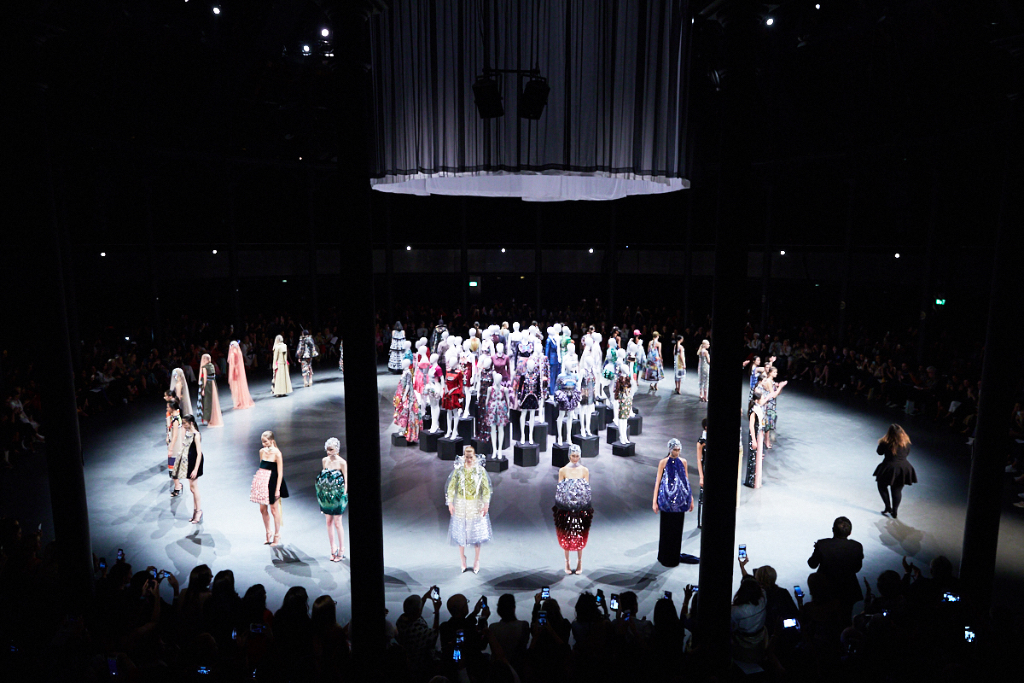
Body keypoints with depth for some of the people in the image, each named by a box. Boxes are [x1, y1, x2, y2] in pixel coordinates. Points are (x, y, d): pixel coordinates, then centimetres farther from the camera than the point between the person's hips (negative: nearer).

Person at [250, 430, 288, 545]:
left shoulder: (277, 453, -13)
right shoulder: (262, 451, 5)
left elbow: (280, 473, -12)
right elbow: (261, 467, 15)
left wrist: (277, 489, -14)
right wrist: (258, 482, 13)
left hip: (272, 483, -6)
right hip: (262, 482, 6)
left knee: (274, 509, 4)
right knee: (263, 509, 11)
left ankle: (277, 536, 17)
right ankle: (268, 534, 26)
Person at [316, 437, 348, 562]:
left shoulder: (342, 462, -11)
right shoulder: (324, 461, 4)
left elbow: (346, 480, -8)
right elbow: (323, 477, 13)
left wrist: (344, 495, -11)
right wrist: (322, 493, 11)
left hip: (338, 495, -5)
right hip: (327, 495, 5)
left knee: (337, 523, -1)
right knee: (329, 521, 9)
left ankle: (341, 550, 11)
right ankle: (333, 548, 20)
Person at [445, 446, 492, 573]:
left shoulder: (480, 470, -7)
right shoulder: (458, 470, -5)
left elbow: (486, 488, -4)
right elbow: (451, 487, -1)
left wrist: (486, 504, -7)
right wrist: (450, 503, -6)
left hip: (476, 505, -1)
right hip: (460, 504, 1)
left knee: (476, 531, 6)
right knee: (460, 532, 7)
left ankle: (476, 561, 21)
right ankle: (462, 560, 23)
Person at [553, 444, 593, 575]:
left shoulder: (584, 470, 3)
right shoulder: (563, 470, 1)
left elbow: (587, 489, 4)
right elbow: (559, 489, 3)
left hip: (580, 507, 0)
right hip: (566, 508, 0)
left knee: (580, 535, 6)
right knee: (566, 535, 4)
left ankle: (580, 562, 20)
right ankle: (567, 562, 18)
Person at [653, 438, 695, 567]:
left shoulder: (683, 462, 6)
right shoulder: (663, 462, -4)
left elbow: (687, 481, 12)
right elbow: (658, 481, -4)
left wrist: (691, 499, 12)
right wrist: (655, 501, -8)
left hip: (680, 501, 3)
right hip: (666, 500, -3)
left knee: (677, 528, 7)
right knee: (666, 528, 3)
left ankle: (675, 557, 20)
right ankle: (665, 557, 16)